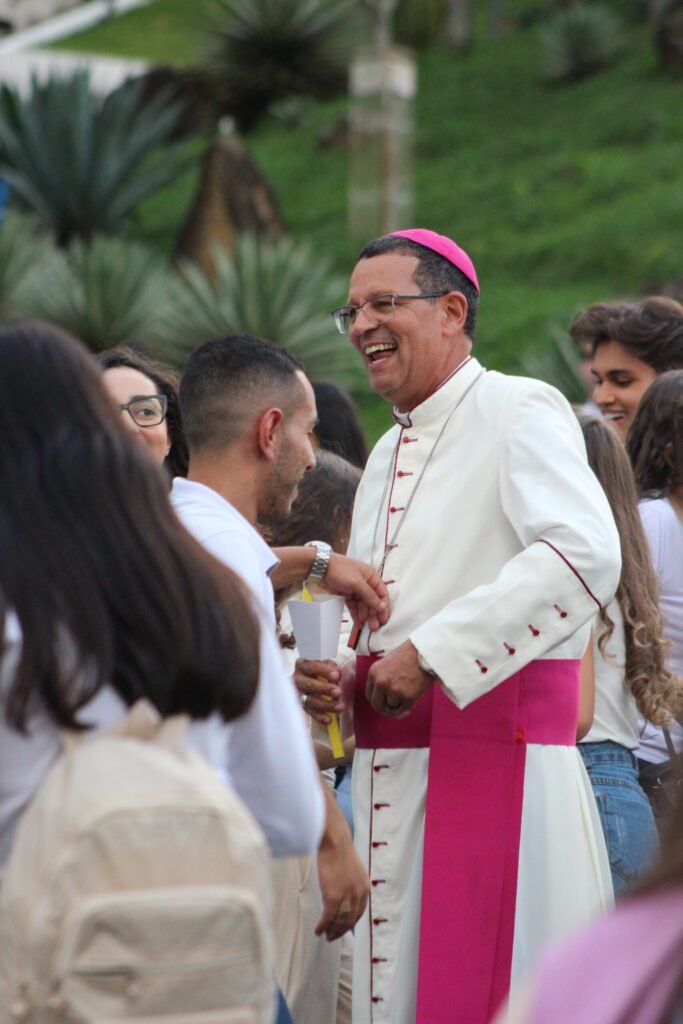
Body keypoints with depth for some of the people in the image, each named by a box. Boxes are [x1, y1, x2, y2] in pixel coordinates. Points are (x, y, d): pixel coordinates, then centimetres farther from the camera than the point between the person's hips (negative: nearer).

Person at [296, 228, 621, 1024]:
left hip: (494, 758, -8)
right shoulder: (387, 456, 20)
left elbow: (586, 553, -23)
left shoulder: (521, 412, -7)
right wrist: (335, 672, 6)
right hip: (391, 769, 8)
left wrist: (433, 652, -22)